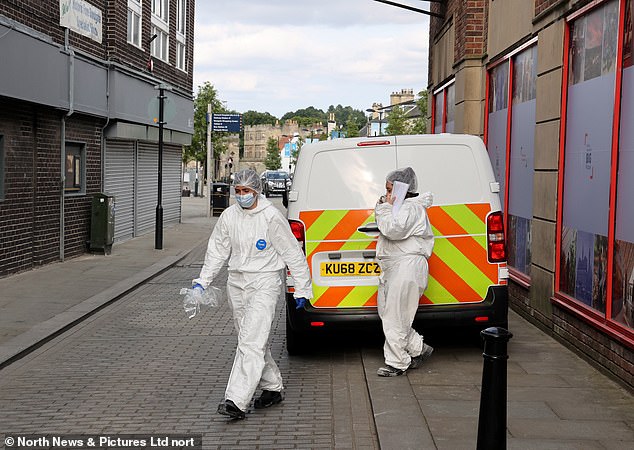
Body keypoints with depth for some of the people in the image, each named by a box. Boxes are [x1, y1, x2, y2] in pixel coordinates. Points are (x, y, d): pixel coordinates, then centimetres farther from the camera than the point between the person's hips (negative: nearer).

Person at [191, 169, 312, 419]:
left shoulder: (271, 217, -9)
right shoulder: (229, 216, 6)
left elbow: (293, 253, -3)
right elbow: (217, 251, 14)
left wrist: (302, 289, -3)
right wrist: (202, 281, 6)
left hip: (264, 283, -6)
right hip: (236, 283, 6)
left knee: (251, 342, -15)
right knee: (253, 341, 13)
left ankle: (237, 401, -20)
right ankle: (272, 388, 28)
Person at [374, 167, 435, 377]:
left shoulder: (411, 208, -13)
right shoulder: (401, 207, 20)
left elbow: (393, 230, -25)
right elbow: (385, 228, 24)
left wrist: (387, 207, -12)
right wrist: (382, 207, 10)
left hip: (406, 267, -11)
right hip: (392, 268, 11)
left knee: (395, 318, -6)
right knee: (387, 312, 13)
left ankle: (397, 363, 3)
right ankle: (419, 349, 22)